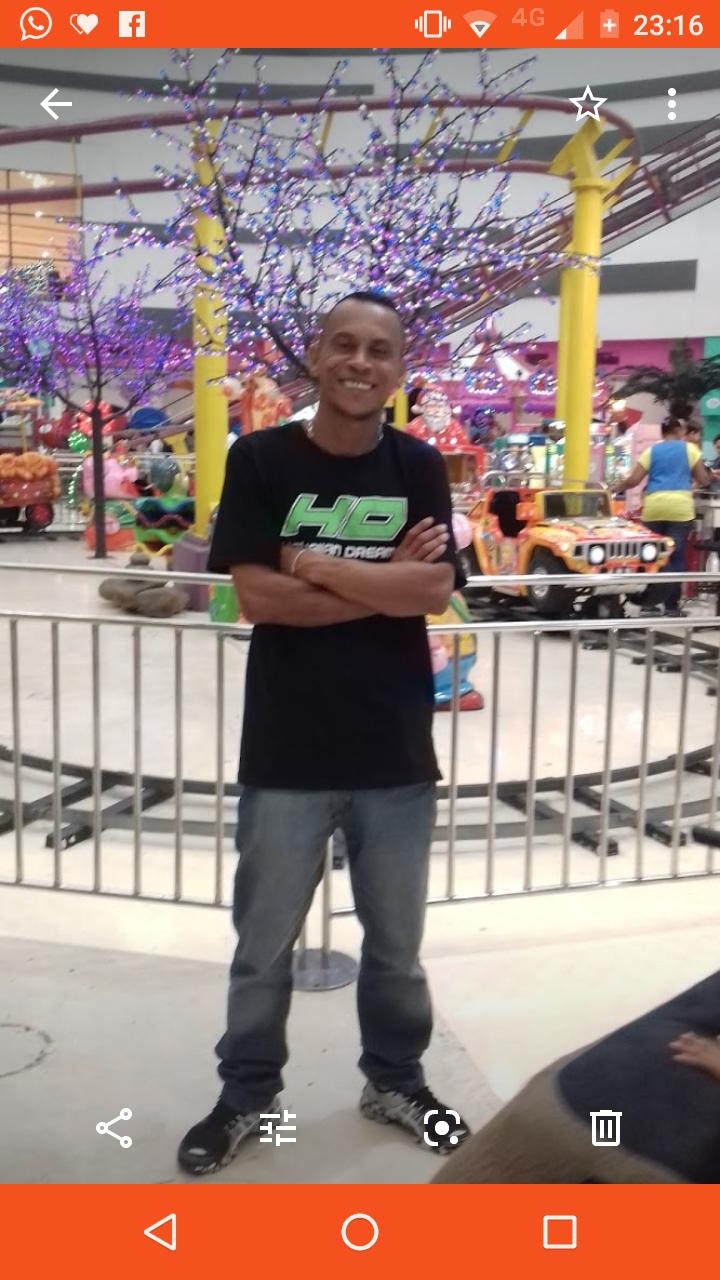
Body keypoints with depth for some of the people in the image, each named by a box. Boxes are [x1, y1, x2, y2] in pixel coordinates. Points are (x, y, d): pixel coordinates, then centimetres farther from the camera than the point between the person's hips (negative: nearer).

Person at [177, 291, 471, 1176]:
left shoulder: (419, 468, 3)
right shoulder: (259, 460, -3)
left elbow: (435, 588, -11)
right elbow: (254, 596, -13)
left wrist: (312, 564, -14)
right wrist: (383, 584, -13)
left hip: (396, 749, 2)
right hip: (287, 752, -1)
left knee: (396, 939, 17)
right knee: (263, 942, 12)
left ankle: (395, 1080, 39)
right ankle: (246, 1094, 33)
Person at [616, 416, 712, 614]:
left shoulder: (651, 451, 12)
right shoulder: (690, 449, 8)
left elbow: (633, 480, 4)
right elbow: (703, 480, 7)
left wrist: (616, 488, 21)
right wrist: (710, 475, 29)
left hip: (653, 508, 2)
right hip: (680, 508, -2)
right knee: (675, 557, 0)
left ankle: (650, 602, 12)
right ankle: (671, 605, -1)